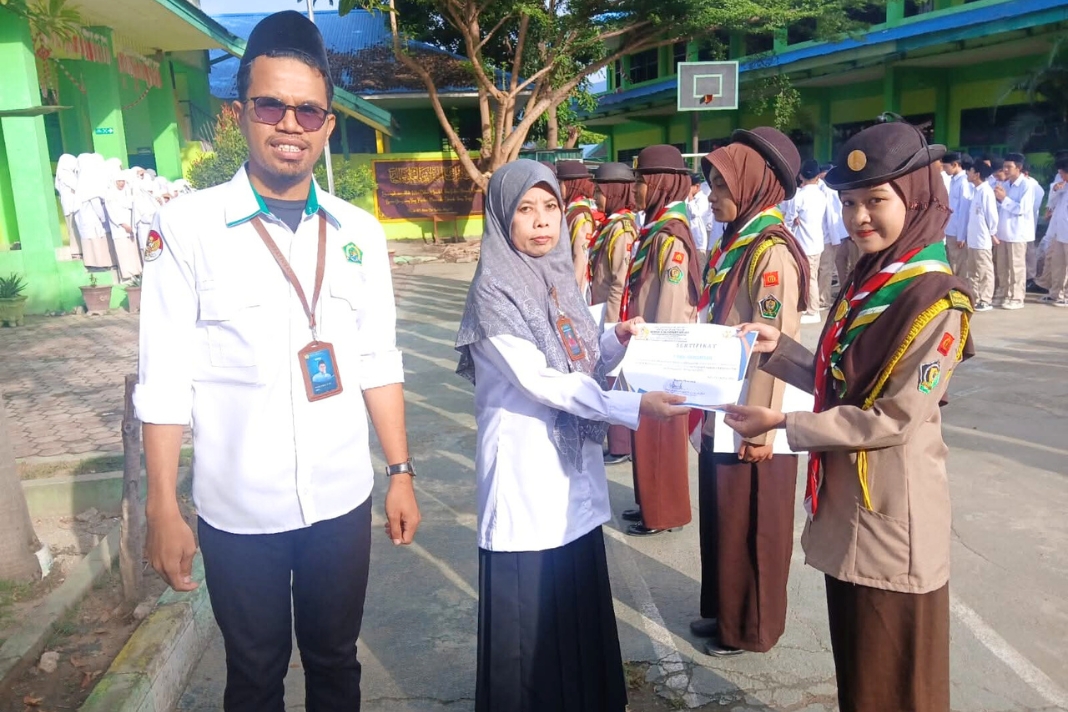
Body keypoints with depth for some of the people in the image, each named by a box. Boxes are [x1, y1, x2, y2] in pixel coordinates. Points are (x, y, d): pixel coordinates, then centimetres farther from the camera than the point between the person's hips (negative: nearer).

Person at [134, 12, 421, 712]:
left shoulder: (359, 232, 0)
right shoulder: (187, 226, -10)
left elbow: (378, 362, 5)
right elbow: (165, 380, -8)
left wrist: (401, 474, 5)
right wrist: (163, 510, -6)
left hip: (343, 499, 3)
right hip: (239, 510, -2)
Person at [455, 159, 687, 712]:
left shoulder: (559, 279, 8)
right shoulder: (494, 289, -14)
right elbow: (537, 381, -21)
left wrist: (616, 342, -7)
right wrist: (635, 407, -25)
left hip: (574, 467, 7)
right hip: (526, 474, -7)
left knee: (581, 601, 18)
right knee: (530, 615, 5)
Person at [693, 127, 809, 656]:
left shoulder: (772, 252, -18)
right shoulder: (735, 245, 9)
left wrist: (761, 428, -20)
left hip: (751, 419, -8)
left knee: (749, 525, 8)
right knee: (721, 516, 19)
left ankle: (750, 628, 27)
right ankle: (723, 610, 37)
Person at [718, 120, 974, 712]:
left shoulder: (935, 299, -18)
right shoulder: (867, 280, 7)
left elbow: (894, 419, -20)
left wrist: (784, 425, -18)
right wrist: (778, 349, 1)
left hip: (890, 515, -8)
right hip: (845, 506, 8)